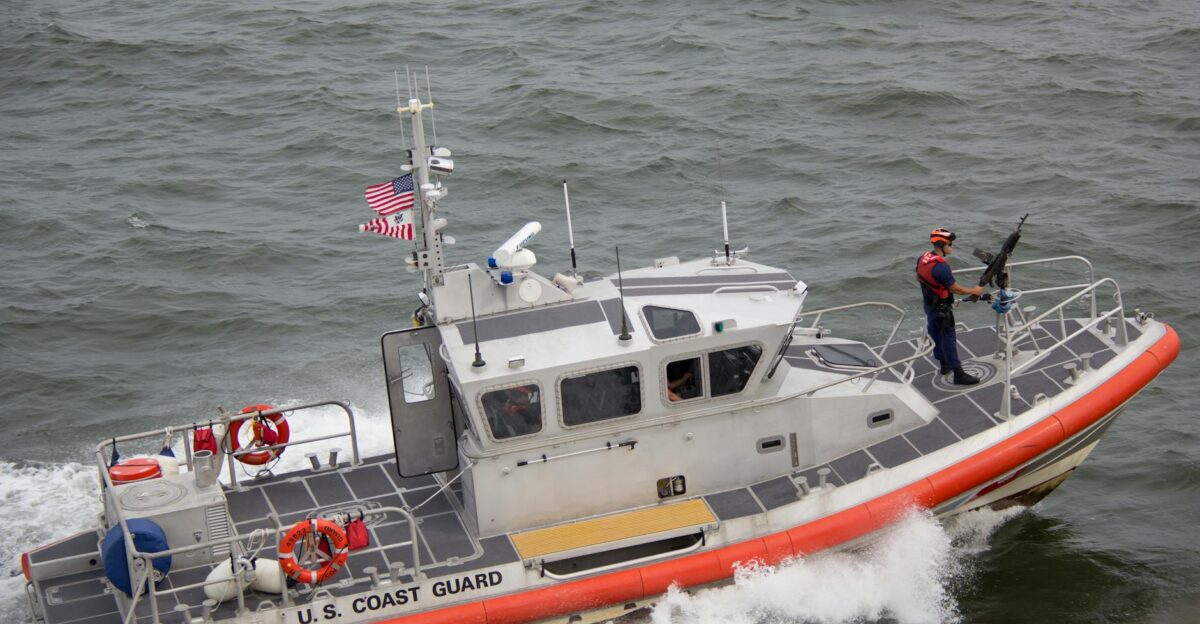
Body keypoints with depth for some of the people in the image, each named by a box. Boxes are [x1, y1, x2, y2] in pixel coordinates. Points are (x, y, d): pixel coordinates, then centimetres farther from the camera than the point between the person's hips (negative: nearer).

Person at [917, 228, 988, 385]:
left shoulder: (923, 258, -5)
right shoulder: (941, 267, -32)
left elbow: (918, 278, 12)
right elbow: (956, 289, -22)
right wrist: (974, 291, -7)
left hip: (929, 304, 9)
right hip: (941, 308, -9)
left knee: (936, 336, 20)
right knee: (948, 339, -3)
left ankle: (944, 365, 37)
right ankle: (959, 375, 2)